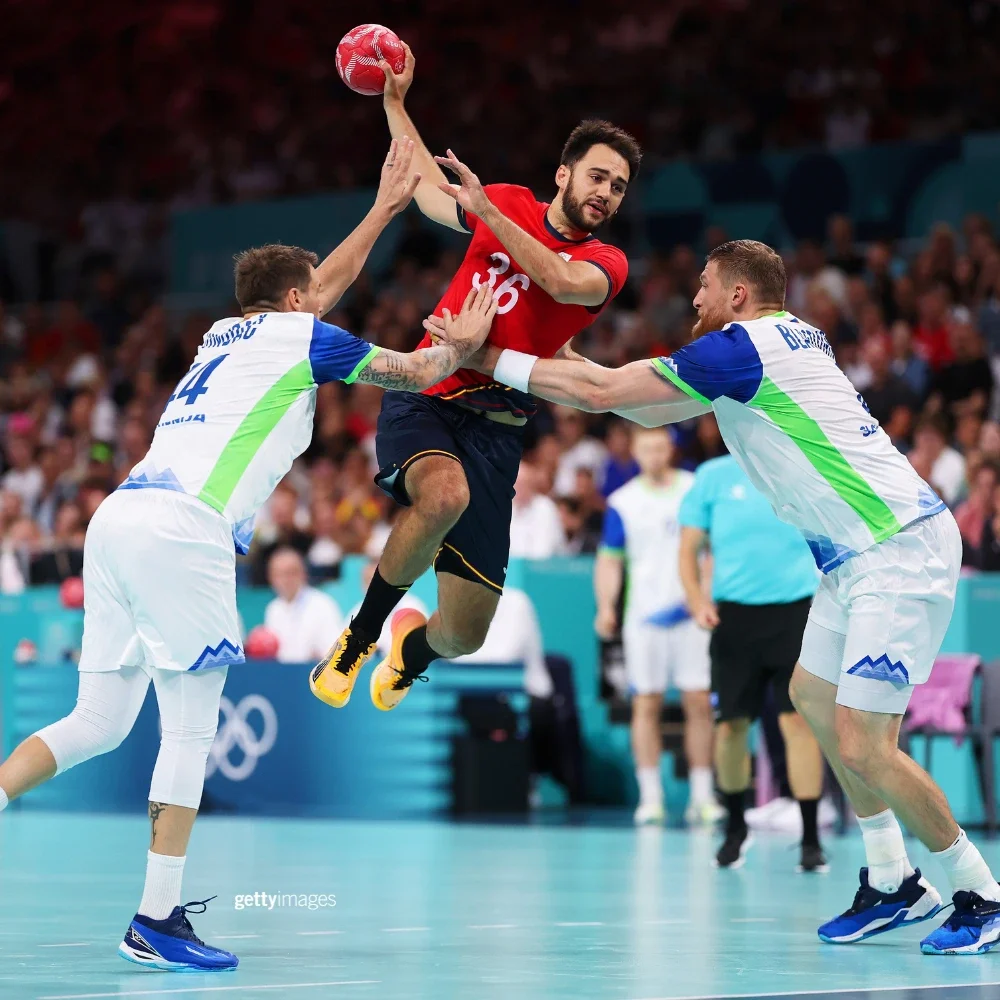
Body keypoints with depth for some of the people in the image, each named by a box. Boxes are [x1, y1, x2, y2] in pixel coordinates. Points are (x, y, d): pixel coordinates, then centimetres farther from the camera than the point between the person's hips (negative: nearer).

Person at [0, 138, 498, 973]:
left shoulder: (229, 332, 28)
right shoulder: (301, 338, 8)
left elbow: (320, 289, 46)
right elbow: (418, 372, 19)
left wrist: (385, 208, 52)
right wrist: (463, 342, 38)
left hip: (119, 518, 8)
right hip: (179, 527, -8)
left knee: (99, 722, 11)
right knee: (191, 729, -2)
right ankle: (157, 922, -3)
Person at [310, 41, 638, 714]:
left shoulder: (607, 264, 4)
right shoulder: (509, 204, 10)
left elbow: (562, 282, -20)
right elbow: (429, 190, 27)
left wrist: (489, 211, -21)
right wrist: (395, 103, 28)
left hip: (496, 428, 0)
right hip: (425, 397, 0)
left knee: (466, 634, -3)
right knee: (444, 494, -39)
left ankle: (411, 649, 38)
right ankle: (361, 632, -16)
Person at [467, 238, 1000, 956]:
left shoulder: (739, 345, -13)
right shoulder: (792, 339, 15)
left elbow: (602, 392, -11)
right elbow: (653, 409, 25)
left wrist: (489, 358, -1)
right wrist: (568, 364, 21)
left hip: (900, 550, -10)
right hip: (863, 553, 10)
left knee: (862, 746, -11)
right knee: (813, 696, 18)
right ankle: (892, 883, 23)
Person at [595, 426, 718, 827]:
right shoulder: (622, 503, 5)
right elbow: (609, 559, 6)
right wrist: (606, 607, -8)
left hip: (693, 614, 0)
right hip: (644, 615, 0)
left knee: (699, 703, -2)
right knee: (646, 705, 0)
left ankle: (702, 796, 4)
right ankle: (650, 797, 4)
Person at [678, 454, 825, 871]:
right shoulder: (713, 477, 6)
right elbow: (690, 548, 8)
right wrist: (697, 601, -7)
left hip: (796, 608, -1)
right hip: (734, 613, 1)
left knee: (799, 721, -9)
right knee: (730, 724, 3)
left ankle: (810, 840, -5)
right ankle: (735, 827, 25)